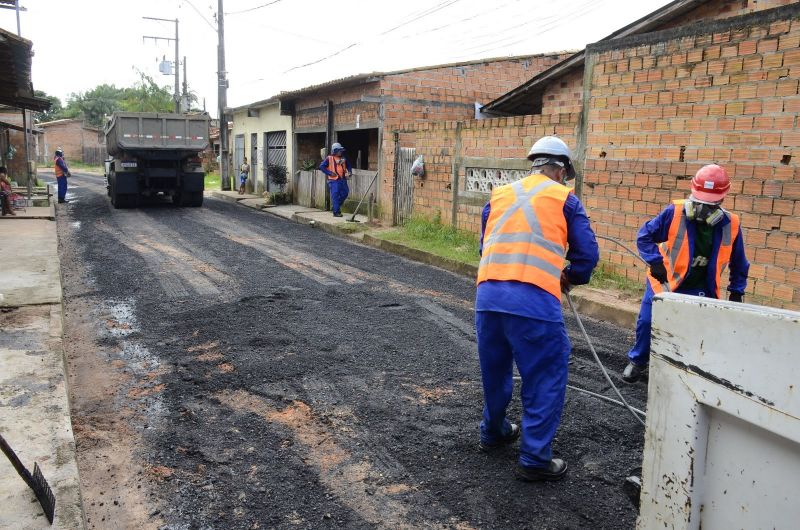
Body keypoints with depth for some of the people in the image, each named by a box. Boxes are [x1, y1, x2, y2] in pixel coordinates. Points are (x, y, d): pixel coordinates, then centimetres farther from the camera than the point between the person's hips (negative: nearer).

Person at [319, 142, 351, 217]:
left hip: (343, 179, 6)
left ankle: (335, 206, 27)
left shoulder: (343, 158, 12)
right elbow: (321, 166, -5)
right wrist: (329, 173, -11)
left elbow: (348, 165, 27)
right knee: (335, 196, -6)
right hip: (334, 180, -6)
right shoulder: (329, 158, -4)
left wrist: (349, 172, 8)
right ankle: (336, 212, -2)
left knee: (345, 193, 7)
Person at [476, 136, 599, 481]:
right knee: (546, 378, 8)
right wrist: (570, 278, 24)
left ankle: (494, 433, 42)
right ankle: (535, 459, 12)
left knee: (495, 369, 23)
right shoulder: (563, 198, 7)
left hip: (487, 295, 6)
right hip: (534, 300, -5)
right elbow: (587, 253, 6)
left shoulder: (499, 195, 20)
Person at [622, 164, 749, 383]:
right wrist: (655, 262, -22)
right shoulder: (674, 212, -19)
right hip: (664, 281, -2)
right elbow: (644, 236, -10)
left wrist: (737, 291, 8)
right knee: (647, 322, -1)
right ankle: (637, 361, 24)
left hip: (699, 290, 2)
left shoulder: (730, 225, -9)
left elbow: (738, 262, 7)